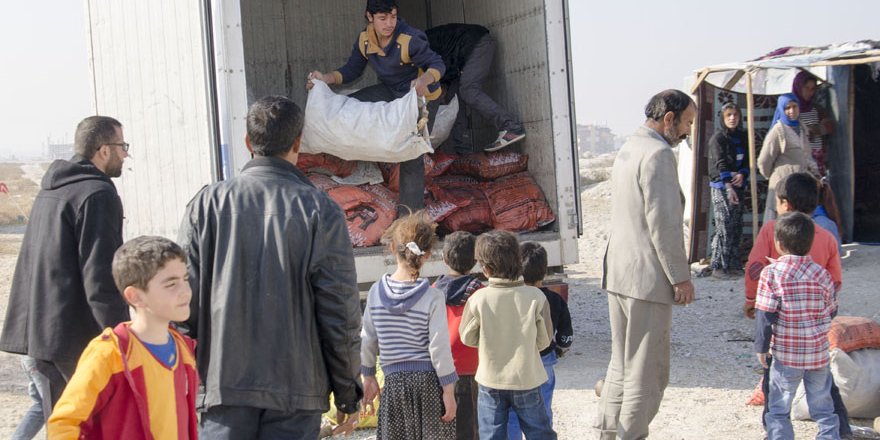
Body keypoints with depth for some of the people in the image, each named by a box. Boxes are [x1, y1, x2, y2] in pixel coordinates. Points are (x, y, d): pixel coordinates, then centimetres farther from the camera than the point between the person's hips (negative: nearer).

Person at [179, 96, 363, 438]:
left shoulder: (208, 203, 3)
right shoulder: (319, 209, -3)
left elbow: (185, 299, 3)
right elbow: (341, 311, -3)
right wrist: (348, 391, 7)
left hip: (225, 382, 1)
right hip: (297, 389, -1)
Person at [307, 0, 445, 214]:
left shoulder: (410, 40, -31)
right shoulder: (364, 40, -11)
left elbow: (437, 65, -28)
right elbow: (352, 70, -2)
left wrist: (425, 80, -50)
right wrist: (326, 78, -18)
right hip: (391, 92, 7)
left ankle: (411, 206, 2)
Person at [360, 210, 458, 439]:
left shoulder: (376, 291, -1)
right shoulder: (432, 297, -8)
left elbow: (367, 341, 5)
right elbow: (439, 347, -10)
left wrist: (368, 377, 17)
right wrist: (449, 391, -4)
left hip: (394, 382, 2)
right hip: (429, 378, -2)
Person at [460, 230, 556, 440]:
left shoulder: (478, 299, -15)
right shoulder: (535, 297, -14)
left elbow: (468, 338, -2)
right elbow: (544, 340, -5)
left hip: (491, 380, 0)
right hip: (527, 379, 0)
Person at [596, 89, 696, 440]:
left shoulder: (628, 149, 16)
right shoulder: (658, 154, -15)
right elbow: (663, 222, -20)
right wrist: (680, 276, -14)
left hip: (617, 273, 10)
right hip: (647, 277, -10)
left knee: (622, 364, 17)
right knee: (647, 372, -1)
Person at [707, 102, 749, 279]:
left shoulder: (742, 137, 13)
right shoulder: (718, 138, -5)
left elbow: (747, 160, 13)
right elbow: (720, 164, -13)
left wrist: (742, 175, -9)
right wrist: (729, 187, -22)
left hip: (738, 185, 6)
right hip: (721, 186, -6)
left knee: (736, 226, 5)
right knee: (724, 226, -10)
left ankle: (734, 265, 11)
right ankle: (719, 266, -6)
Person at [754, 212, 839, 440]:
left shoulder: (771, 273, -13)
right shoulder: (822, 274, -3)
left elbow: (765, 316, -13)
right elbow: (831, 311, 5)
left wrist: (761, 347, -4)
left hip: (786, 355, -3)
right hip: (819, 353, 3)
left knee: (779, 409, 7)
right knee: (822, 406, 15)